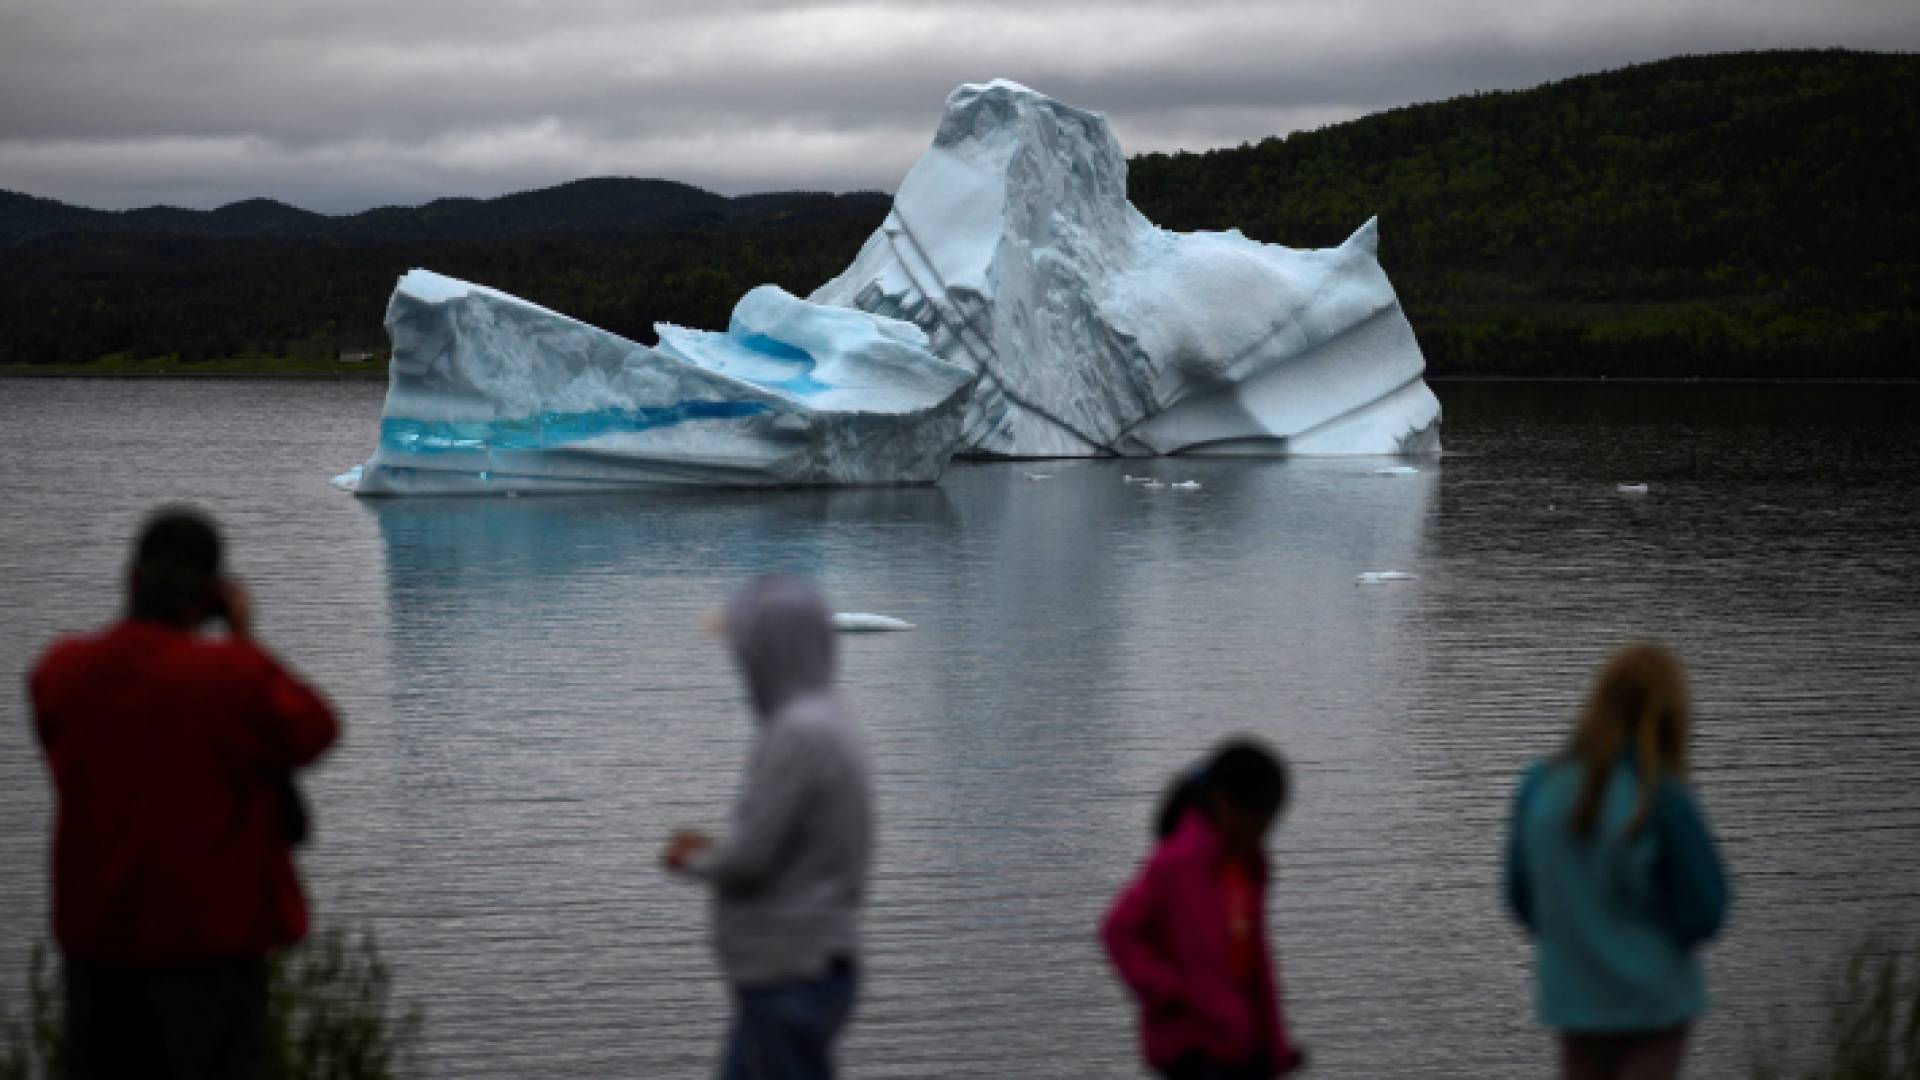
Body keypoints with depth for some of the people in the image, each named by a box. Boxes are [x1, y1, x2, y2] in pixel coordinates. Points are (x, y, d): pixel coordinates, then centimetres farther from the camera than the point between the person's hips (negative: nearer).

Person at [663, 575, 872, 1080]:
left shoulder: (800, 733, -20)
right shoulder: (827, 721, 11)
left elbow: (749, 859, -20)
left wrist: (695, 861, 0)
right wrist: (712, 852, 10)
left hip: (791, 980, -10)